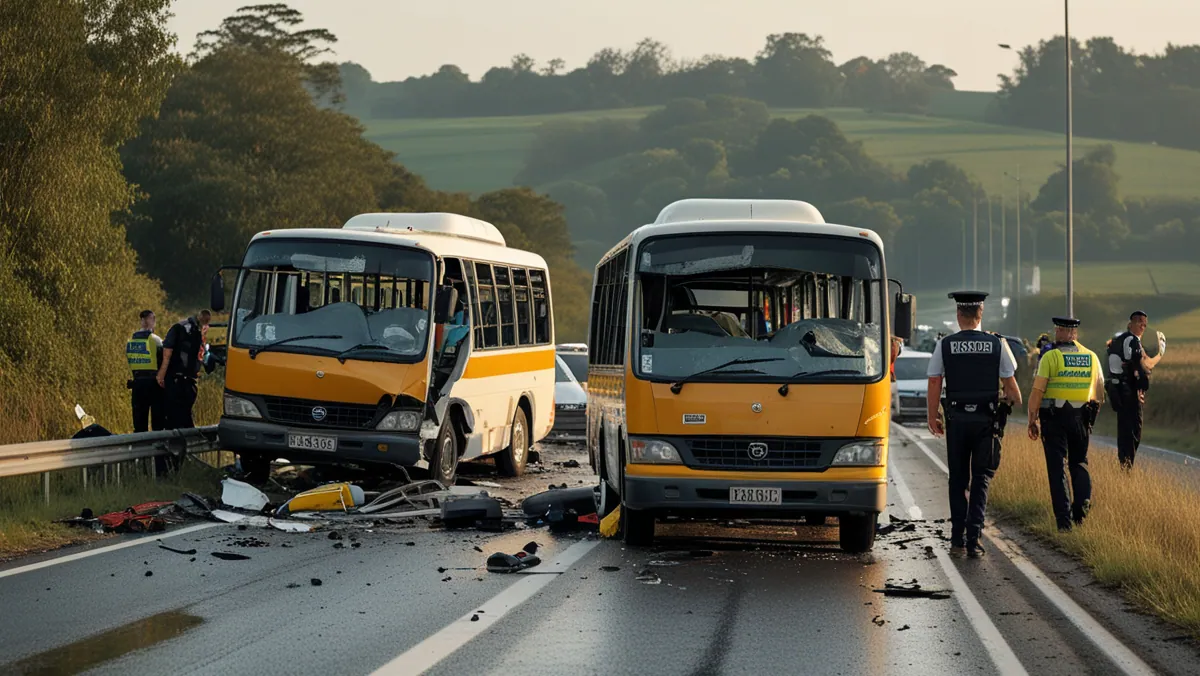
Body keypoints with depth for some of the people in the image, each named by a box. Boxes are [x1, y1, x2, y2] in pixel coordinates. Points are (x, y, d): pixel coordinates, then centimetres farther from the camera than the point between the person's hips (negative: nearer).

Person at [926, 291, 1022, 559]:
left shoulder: (945, 345, -3)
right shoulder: (997, 344, -3)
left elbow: (934, 383, -3)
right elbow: (1010, 383, 2)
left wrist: (932, 417, 8)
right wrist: (1016, 401, 24)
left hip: (957, 418, 1)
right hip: (987, 417, 0)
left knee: (958, 479, 11)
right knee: (981, 478, 5)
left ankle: (958, 541, 10)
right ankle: (973, 539, -6)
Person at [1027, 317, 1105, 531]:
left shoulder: (1050, 357, -8)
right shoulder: (1091, 357, 6)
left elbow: (1037, 391, -11)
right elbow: (1100, 391, 15)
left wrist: (1032, 420, -5)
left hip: (1054, 417, -4)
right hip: (1081, 417, 4)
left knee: (1057, 467, 1)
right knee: (1079, 463, 18)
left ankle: (1064, 518, -3)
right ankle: (1082, 504, -4)